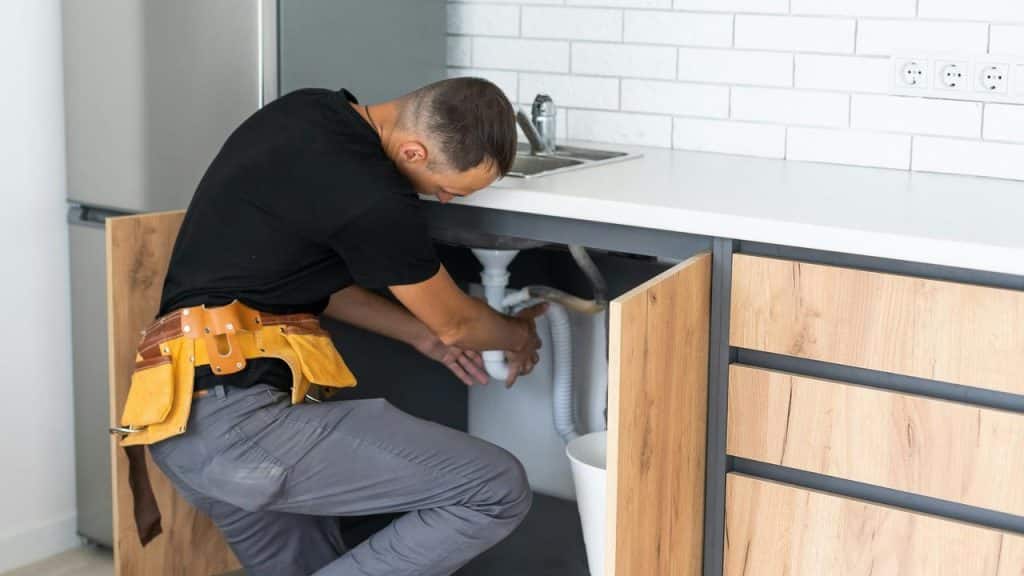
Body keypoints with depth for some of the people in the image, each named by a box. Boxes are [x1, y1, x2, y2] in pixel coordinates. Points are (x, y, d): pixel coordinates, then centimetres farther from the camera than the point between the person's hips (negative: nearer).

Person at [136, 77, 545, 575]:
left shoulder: (307, 112, 8)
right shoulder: (372, 197, -18)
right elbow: (454, 323, 1)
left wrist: (421, 335, 23)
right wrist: (517, 336, 22)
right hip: (242, 420, -10)